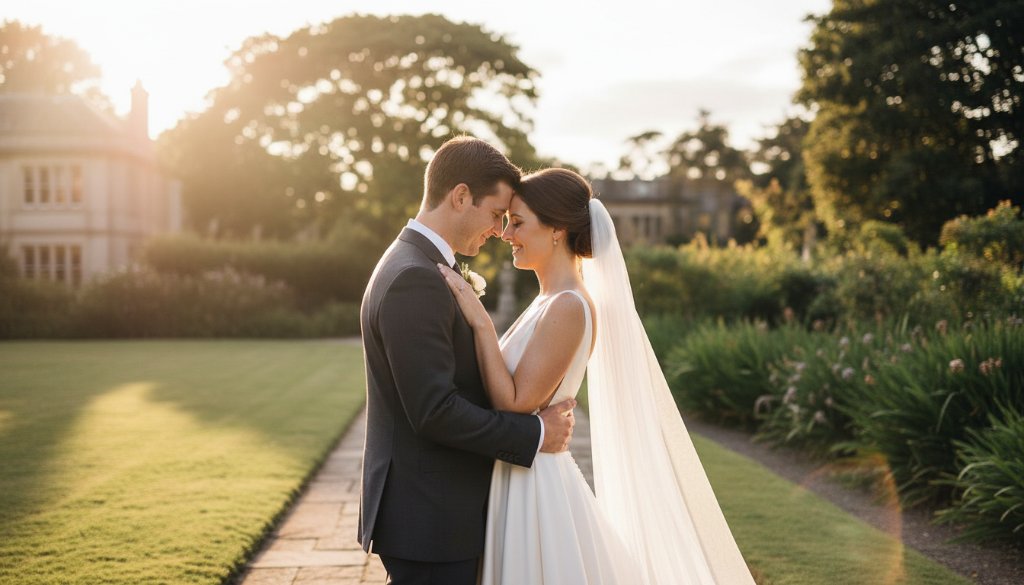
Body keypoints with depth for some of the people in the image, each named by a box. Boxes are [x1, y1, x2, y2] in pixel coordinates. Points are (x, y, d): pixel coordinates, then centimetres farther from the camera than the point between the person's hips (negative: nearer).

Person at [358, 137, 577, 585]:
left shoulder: (414, 267, 13)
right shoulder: (415, 280, -20)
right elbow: (433, 410, -24)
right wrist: (535, 435, -15)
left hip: (434, 513, 10)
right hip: (429, 519, -10)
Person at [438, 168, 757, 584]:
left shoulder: (568, 307, -19)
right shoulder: (551, 301, 10)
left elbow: (515, 403, -21)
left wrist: (480, 321, -20)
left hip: (535, 490, -9)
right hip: (519, 483, 9)